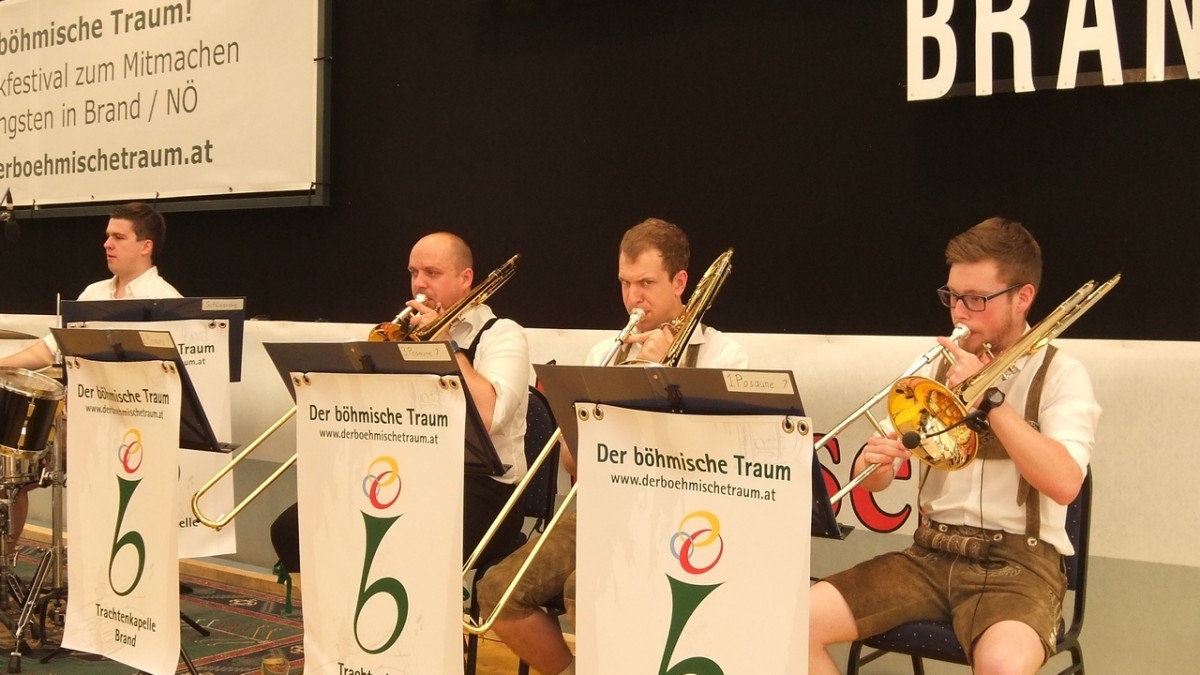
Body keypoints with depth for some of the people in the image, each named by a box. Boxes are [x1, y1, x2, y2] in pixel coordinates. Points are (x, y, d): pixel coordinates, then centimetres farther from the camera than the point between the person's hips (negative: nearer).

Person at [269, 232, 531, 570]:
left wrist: (446, 343, -11)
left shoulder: (502, 335, 0)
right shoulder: (411, 331, 20)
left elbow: (488, 415, -20)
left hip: (480, 485, -6)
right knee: (292, 529, -9)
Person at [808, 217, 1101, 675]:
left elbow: (1064, 483, -18)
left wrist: (989, 396, -19)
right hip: (931, 554, 5)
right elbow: (874, 479, 9)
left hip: (1019, 561, -4)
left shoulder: (1061, 375, -1)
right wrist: (873, 462, -15)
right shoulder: (940, 367, 11)